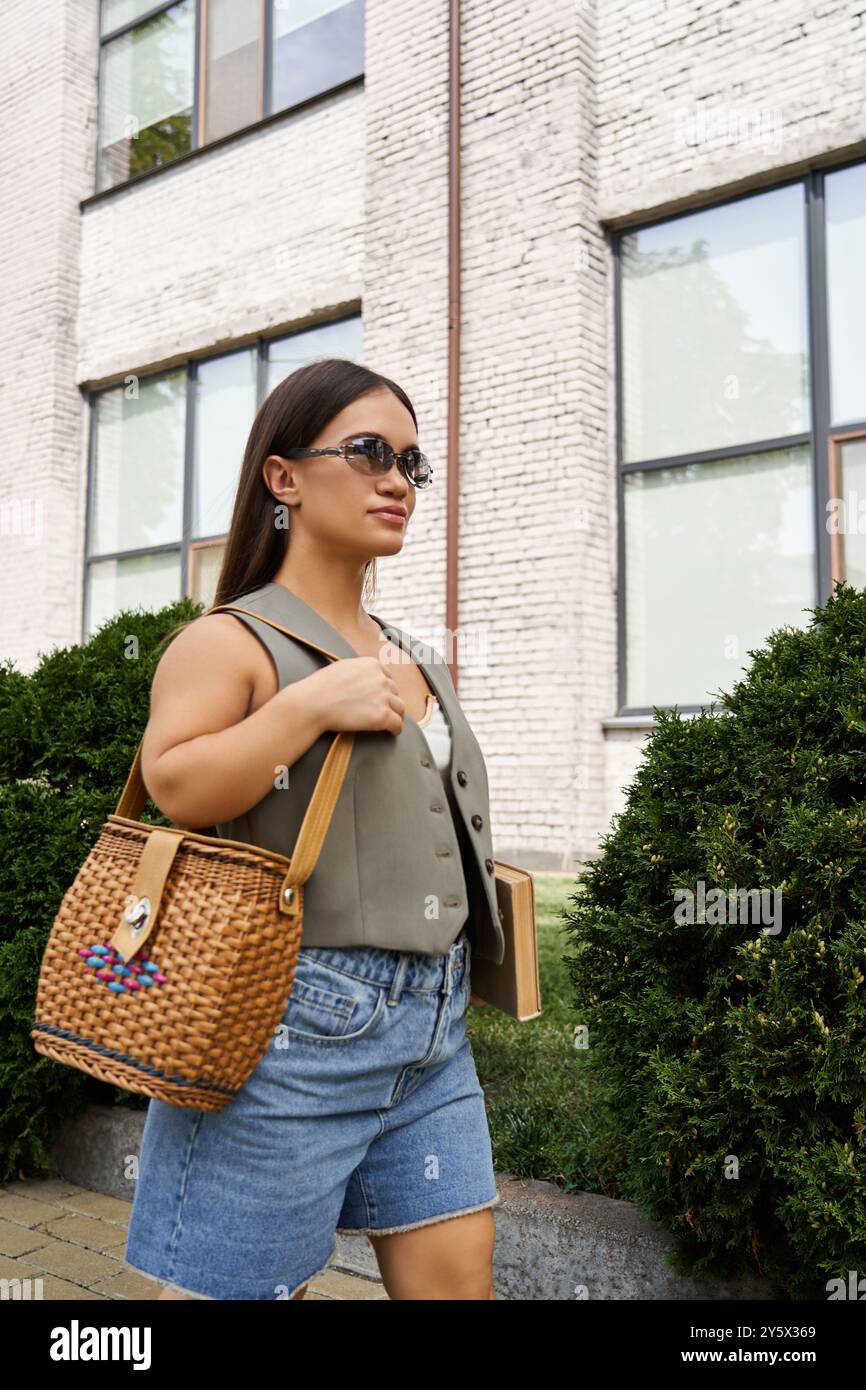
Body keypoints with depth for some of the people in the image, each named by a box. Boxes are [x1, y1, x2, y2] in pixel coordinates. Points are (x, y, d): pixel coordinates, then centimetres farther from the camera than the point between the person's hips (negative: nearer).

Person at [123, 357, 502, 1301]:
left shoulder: (409, 658, 16)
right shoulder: (231, 641, -6)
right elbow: (169, 788, -21)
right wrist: (312, 703, -23)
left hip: (435, 1024, 7)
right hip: (299, 1021, -7)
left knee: (459, 1275, 12)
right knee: (241, 1287, 5)